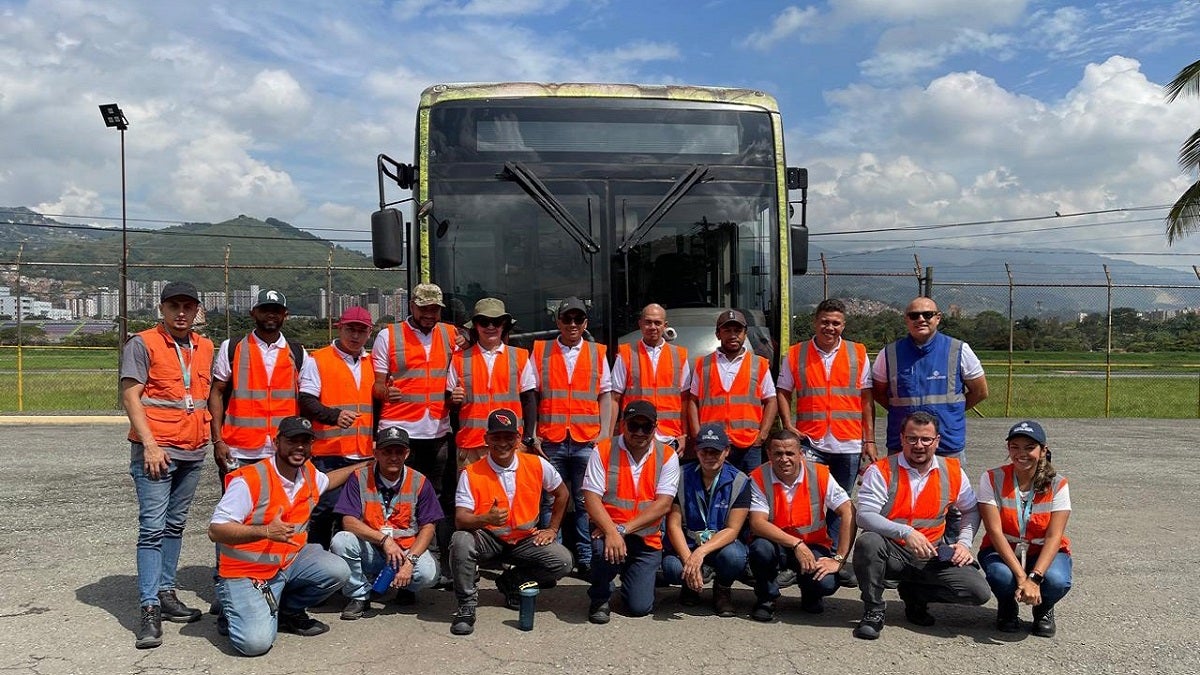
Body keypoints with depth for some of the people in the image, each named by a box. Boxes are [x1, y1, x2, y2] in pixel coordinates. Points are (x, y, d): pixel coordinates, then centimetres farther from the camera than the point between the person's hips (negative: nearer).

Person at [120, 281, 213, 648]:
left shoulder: (205, 347, 12)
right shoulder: (142, 344, -5)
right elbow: (130, 396, -9)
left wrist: (210, 434, 13)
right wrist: (150, 444, -16)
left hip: (194, 451, 6)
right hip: (156, 451, -6)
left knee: (175, 525, 13)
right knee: (153, 528, -8)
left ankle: (166, 592, 22)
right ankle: (150, 610, -7)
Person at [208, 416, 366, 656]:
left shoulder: (309, 474, 1)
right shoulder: (249, 480, -22)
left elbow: (327, 480, 28)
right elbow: (215, 530, -24)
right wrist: (266, 531, -37)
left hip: (291, 560, 7)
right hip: (245, 573, -6)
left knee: (338, 572, -17)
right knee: (256, 642, -24)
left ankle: (288, 611, 11)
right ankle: (235, 611, 13)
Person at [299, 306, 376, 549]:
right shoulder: (317, 360, 1)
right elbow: (306, 401, -9)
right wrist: (334, 415, -23)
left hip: (364, 454, 5)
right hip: (328, 453, -5)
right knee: (326, 508, -8)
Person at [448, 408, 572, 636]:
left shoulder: (537, 465, -6)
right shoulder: (471, 474, -13)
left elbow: (562, 493, 12)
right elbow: (460, 519, -20)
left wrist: (552, 529, 8)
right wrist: (486, 519, -40)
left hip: (525, 539, 3)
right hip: (487, 538, -3)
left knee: (563, 561, -20)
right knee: (461, 541, -35)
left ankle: (511, 583, 8)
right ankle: (467, 605, -12)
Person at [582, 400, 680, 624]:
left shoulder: (667, 456, -3)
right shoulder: (603, 450, -5)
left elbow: (664, 504, -11)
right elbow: (591, 497, -11)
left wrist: (624, 529, -20)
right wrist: (611, 532, -27)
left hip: (647, 540, 1)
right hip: (608, 530, -1)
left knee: (639, 607, -8)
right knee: (605, 549, -36)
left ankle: (632, 576, 29)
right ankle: (599, 599, -4)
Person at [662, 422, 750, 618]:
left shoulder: (739, 482, -8)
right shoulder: (681, 477, -6)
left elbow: (732, 529, -13)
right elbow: (674, 524, -9)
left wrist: (701, 552, -29)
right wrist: (688, 560, -24)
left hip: (721, 543, 0)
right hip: (685, 543, 0)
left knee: (734, 557, -35)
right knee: (672, 568, -32)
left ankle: (722, 588, 3)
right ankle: (690, 583, 8)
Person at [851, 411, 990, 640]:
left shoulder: (953, 472, 4)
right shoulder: (881, 471, -8)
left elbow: (971, 510, 19)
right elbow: (864, 515, -18)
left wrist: (964, 542, 3)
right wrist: (905, 532, -30)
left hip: (931, 556, 3)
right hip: (891, 552, -3)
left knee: (980, 593, -15)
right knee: (867, 542, -37)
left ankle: (914, 593, 12)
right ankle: (873, 612, -13)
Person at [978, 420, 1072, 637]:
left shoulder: (1057, 485, -11)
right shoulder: (992, 479, -13)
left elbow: (1054, 537, -18)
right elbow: (995, 531, -19)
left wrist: (1034, 578, -32)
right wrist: (1021, 576, -30)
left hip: (1044, 553, 1)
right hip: (1002, 551, 0)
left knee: (1056, 581, -33)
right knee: (1001, 577, -35)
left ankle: (1044, 609, 7)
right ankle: (1007, 607, 6)